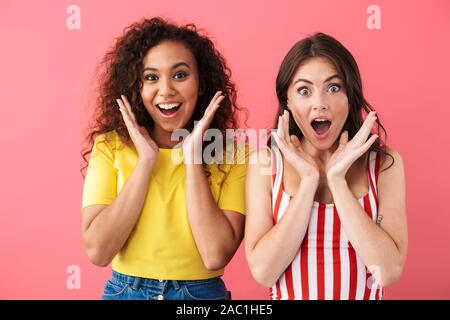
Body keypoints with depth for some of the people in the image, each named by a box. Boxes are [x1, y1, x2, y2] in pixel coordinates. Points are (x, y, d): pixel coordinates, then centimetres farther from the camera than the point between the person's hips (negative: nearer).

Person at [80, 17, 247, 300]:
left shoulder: (232, 155, -10)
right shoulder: (110, 146, -7)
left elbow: (216, 256, -20)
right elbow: (98, 251, -15)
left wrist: (193, 156, -20)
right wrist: (146, 160, -18)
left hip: (202, 292, -1)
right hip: (124, 291, 1)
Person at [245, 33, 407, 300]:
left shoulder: (385, 163, -9)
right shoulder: (264, 162, -10)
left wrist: (337, 179, -22)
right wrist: (308, 180, -22)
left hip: (362, 293, 0)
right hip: (288, 293, 0)